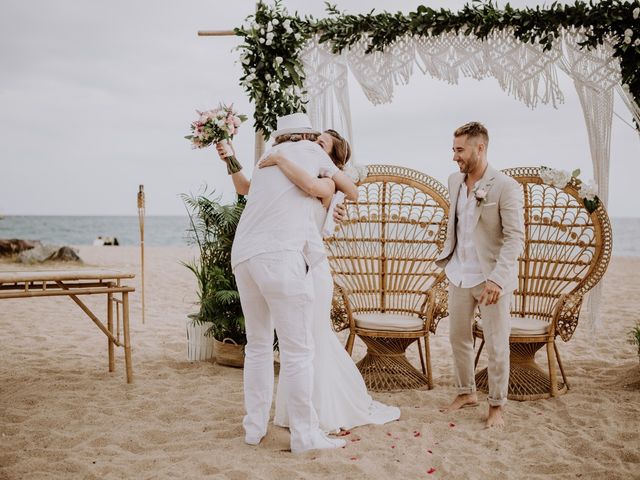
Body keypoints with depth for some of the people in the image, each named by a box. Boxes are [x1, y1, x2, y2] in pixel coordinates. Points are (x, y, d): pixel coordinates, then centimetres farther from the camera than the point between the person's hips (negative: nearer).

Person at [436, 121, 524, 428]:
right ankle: (466, 393, 34)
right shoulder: (454, 181, 5)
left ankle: (496, 406, 20)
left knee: (497, 345, 5)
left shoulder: (506, 187, -15)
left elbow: (515, 237, -18)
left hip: (491, 278, -6)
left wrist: (496, 278, -27)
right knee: (458, 338, 16)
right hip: (459, 276, 6)